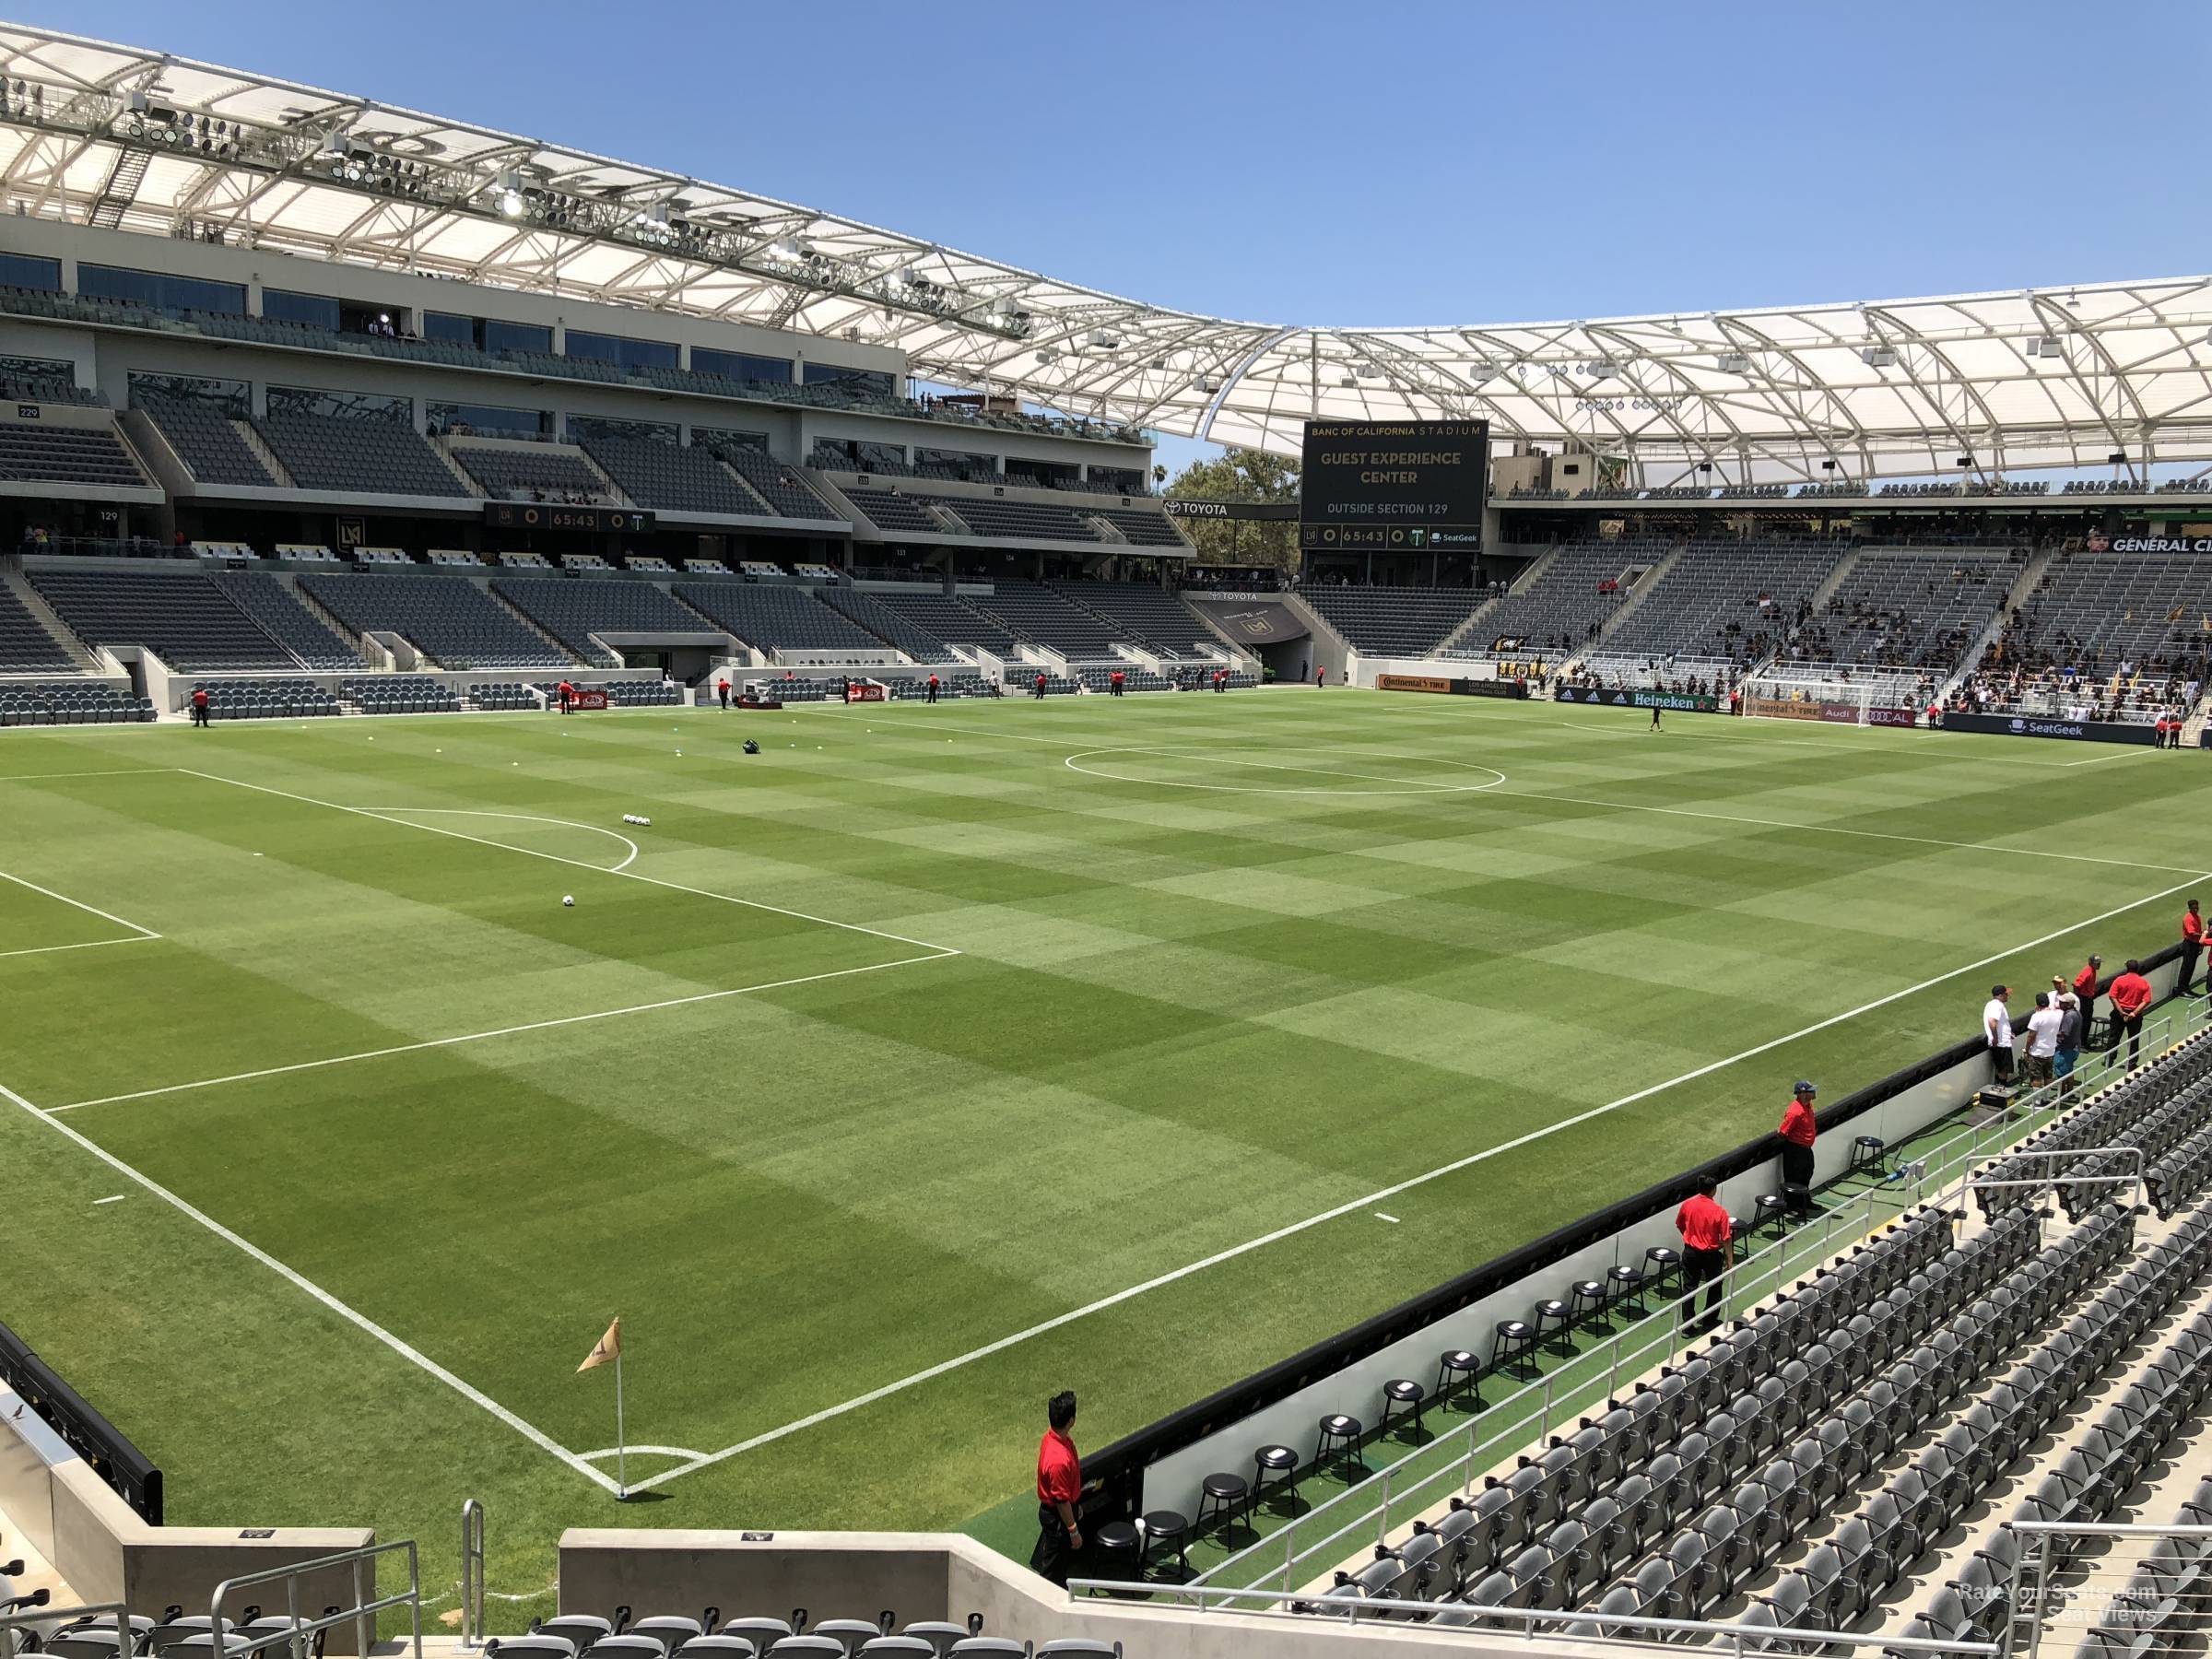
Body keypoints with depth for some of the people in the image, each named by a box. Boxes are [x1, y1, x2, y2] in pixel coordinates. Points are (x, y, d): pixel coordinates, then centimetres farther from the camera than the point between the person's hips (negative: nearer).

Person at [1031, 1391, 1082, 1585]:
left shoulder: (1052, 1436, -10)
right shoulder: (1059, 1460, -39)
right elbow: (1062, 1500, -28)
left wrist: (1075, 1505, 22)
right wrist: (1073, 1530, -16)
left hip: (1048, 1510, 8)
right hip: (1057, 1516, -8)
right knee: (1055, 1564, 13)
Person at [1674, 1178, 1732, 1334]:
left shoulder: (1687, 1204, -10)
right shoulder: (1719, 1211, -20)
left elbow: (1679, 1225, 6)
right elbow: (1725, 1239, -15)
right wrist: (1728, 1259, -2)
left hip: (1691, 1252, 3)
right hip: (1711, 1255, -3)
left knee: (1689, 1288, 11)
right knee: (1714, 1287, 20)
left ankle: (1687, 1326, 13)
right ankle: (1709, 1321, 29)